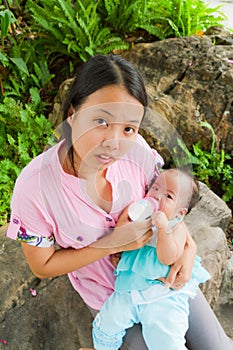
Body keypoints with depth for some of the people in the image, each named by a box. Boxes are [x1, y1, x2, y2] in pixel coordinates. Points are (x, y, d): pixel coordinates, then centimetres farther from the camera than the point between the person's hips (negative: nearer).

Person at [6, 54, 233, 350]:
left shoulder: (135, 148, -23)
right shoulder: (34, 187, -31)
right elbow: (42, 266, -16)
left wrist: (188, 247, -17)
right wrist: (112, 243, -26)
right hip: (111, 293, -2)